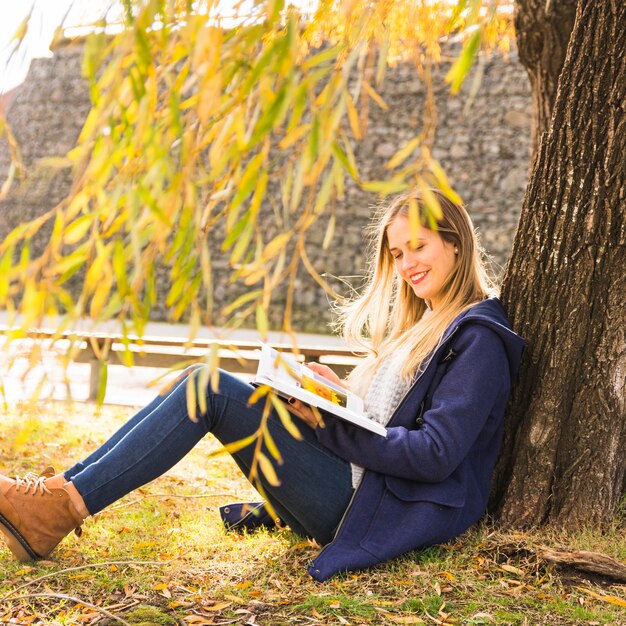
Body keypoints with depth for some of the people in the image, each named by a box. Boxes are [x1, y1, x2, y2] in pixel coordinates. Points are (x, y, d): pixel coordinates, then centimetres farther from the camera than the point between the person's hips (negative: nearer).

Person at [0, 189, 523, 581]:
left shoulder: (477, 338, -8)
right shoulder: (418, 324, 20)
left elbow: (436, 455, -18)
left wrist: (335, 420, -15)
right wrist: (319, 406, -2)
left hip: (370, 507, -9)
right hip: (349, 481, 9)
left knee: (211, 390, -18)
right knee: (204, 383, -3)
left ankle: (65, 506, -15)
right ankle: (61, 490, -7)